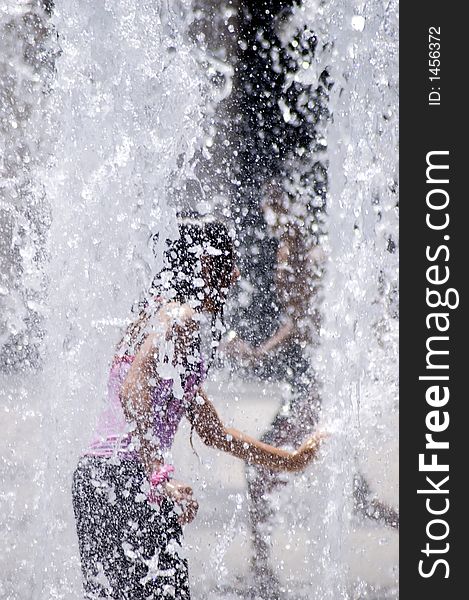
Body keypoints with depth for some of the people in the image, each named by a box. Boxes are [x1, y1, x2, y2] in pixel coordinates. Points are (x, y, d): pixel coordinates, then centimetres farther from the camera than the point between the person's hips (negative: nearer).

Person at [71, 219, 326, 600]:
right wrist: (160, 477, -26)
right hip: (128, 475, -10)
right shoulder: (179, 316, -5)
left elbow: (211, 430, 31)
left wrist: (289, 461, 39)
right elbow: (133, 393, -21)